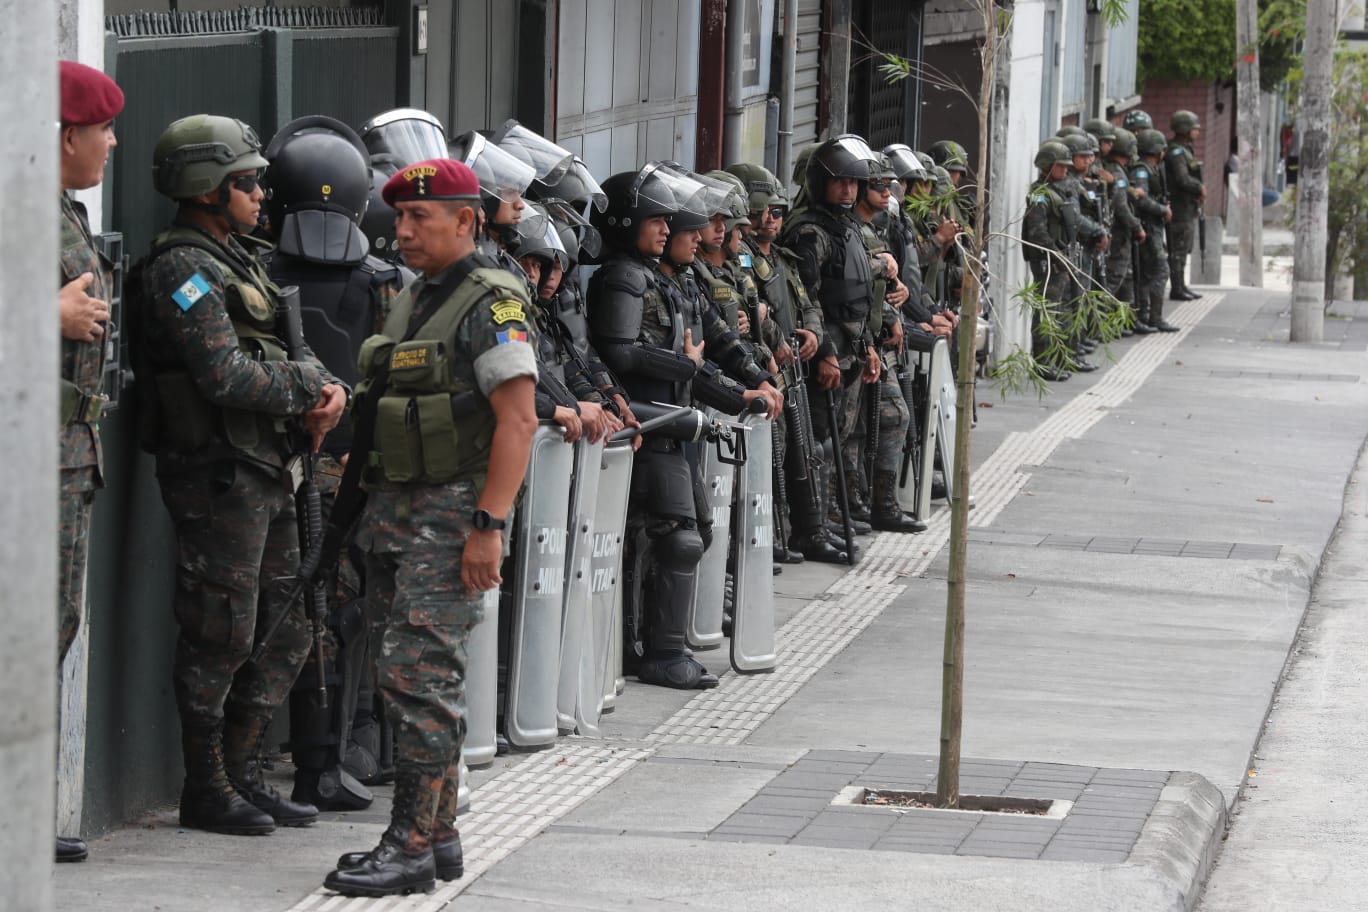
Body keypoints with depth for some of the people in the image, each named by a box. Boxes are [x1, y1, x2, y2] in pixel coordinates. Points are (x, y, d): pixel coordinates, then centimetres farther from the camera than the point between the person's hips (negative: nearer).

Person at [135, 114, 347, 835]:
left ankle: (240, 773, 22)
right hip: (216, 472, -10)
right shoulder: (184, 270, -13)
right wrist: (312, 389, -9)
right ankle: (206, 791, 5)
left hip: (263, 471, 10)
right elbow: (227, 376, -22)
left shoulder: (236, 261, 18)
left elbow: (293, 353, 19)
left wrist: (319, 385, -4)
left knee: (285, 631, 13)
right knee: (221, 637, -4)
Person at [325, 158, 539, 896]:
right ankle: (439, 834, 19)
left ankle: (413, 847, -9)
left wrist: (489, 525, -23)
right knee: (407, 675, 11)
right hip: (393, 507, 9)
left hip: (452, 512, -9)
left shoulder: (491, 305, -11)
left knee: (419, 674, -12)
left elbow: (517, 421, -18)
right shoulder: (410, 301, 17)